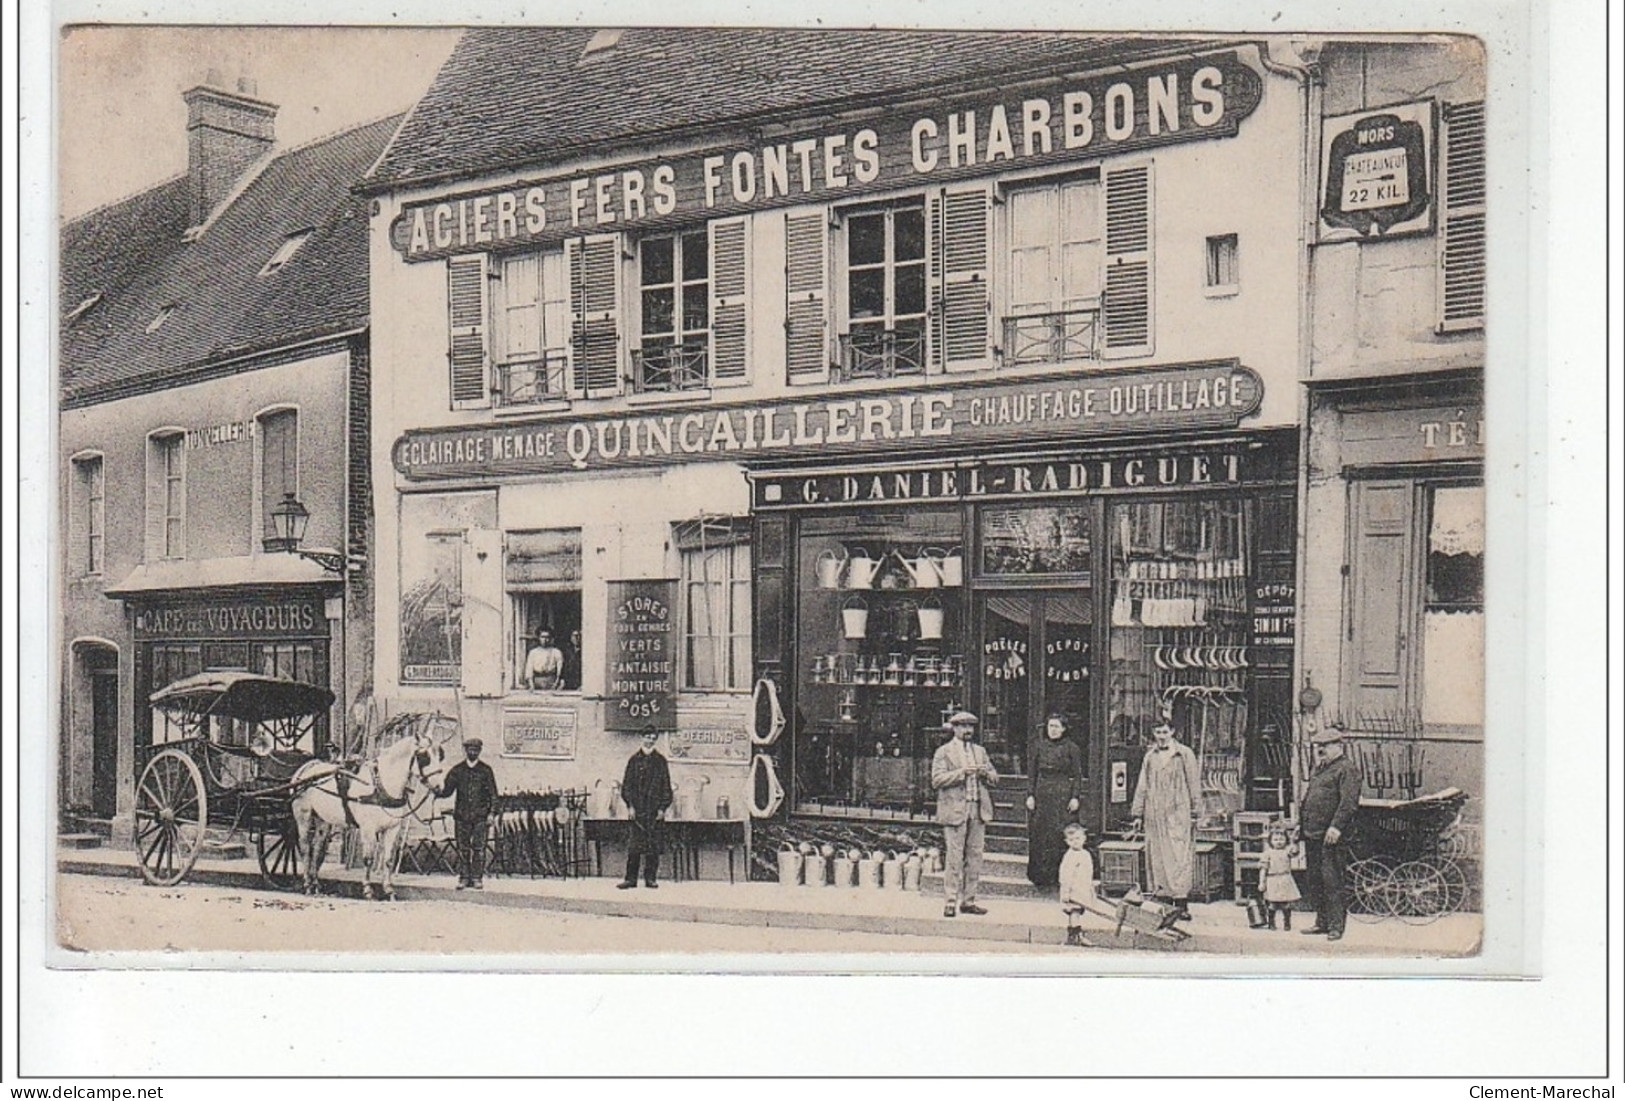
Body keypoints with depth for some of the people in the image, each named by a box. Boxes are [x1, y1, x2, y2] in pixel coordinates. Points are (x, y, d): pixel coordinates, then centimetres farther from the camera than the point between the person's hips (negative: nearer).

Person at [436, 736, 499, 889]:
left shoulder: (486, 770, 5)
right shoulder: (457, 770, 8)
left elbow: (493, 794, 6)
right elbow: (447, 790, 5)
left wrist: (491, 813, -2)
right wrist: (438, 790, -17)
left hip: (480, 816, -1)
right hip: (461, 815, 1)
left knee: (479, 848, -3)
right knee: (462, 848, 3)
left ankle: (477, 878, 3)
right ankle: (463, 877, 10)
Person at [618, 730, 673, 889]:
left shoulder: (660, 761, 8)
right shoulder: (634, 760, 7)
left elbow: (666, 787, 7)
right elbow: (626, 785, 5)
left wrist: (662, 808, -2)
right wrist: (630, 805, -5)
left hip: (655, 810, 1)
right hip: (638, 810, -1)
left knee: (653, 846, 2)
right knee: (634, 846, -3)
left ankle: (650, 878, 8)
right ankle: (631, 878, 1)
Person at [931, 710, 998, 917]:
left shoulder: (980, 751, 19)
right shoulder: (944, 752, 2)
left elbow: (995, 778, 18)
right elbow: (937, 780, -8)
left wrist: (985, 773, -5)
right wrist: (961, 772, -17)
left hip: (978, 810, 5)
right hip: (955, 811, -5)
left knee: (975, 857, 5)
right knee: (954, 859, -7)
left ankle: (968, 901, 11)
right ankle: (950, 902, -3)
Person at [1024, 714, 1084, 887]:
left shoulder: (1071, 748, 2)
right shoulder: (1040, 747, 10)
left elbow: (1077, 774, 1)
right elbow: (1033, 772, 11)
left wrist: (1075, 797, -7)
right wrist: (1030, 794, 3)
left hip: (1063, 795, -3)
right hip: (1042, 794, 3)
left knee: (1060, 834, -6)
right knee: (1039, 834, 2)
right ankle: (1040, 875, 8)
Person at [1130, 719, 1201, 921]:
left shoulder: (1185, 754, 2)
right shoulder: (1150, 757, 13)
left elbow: (1194, 784, 2)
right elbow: (1142, 787, 16)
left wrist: (1194, 811, -2)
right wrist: (1138, 813, 13)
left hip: (1178, 815, -4)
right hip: (1154, 815, 4)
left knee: (1178, 857, -9)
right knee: (1156, 858, 2)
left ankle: (1182, 903, -10)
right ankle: (1162, 901, 6)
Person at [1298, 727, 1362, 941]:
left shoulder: (1347, 769, -7)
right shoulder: (1319, 769, 21)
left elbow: (1349, 802, -17)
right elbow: (1307, 798, 28)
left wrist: (1336, 827, -24)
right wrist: (1300, 823, 20)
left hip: (1330, 837, -9)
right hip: (1312, 835, 9)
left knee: (1331, 881, -8)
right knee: (1315, 881, 12)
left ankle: (1336, 925, -5)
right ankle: (1322, 921, 21)